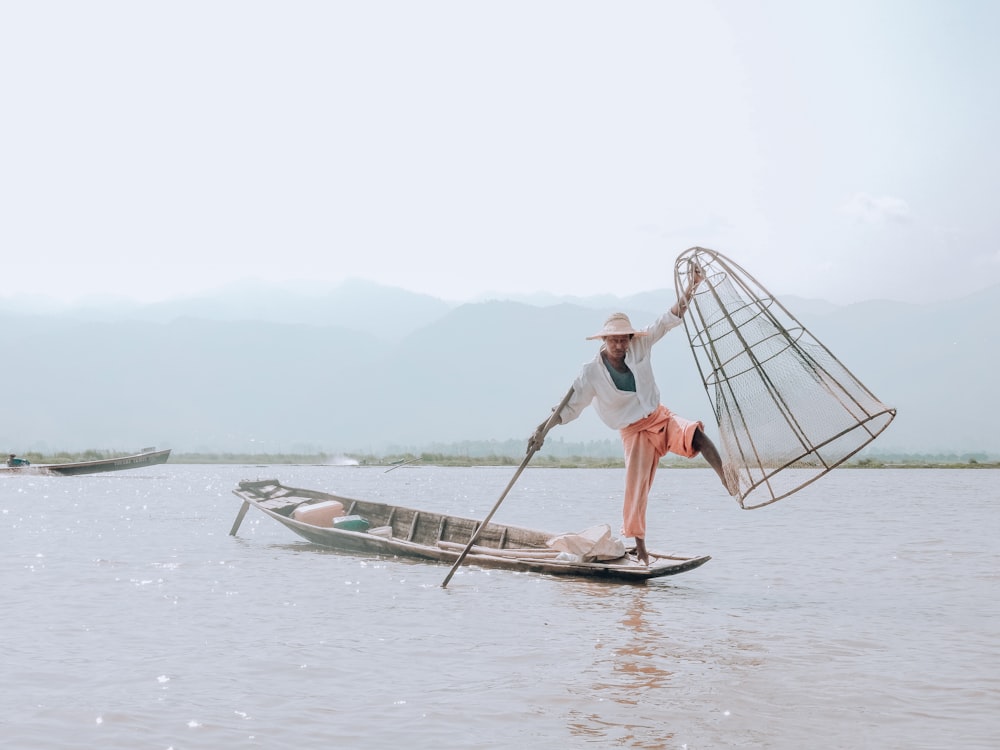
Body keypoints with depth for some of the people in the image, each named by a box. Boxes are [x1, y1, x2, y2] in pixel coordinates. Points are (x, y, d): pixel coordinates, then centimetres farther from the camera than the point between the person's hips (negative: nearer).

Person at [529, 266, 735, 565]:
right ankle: (639, 547, 6)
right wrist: (543, 429, -24)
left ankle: (730, 483, -31)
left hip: (661, 418, 2)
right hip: (634, 432, -2)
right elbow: (569, 406, -11)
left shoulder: (639, 347, -5)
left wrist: (690, 288, -18)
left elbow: (670, 319, -6)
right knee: (635, 488, -8)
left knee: (696, 435, -30)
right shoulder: (592, 372, -13)